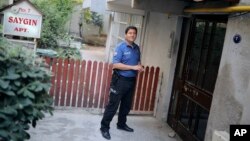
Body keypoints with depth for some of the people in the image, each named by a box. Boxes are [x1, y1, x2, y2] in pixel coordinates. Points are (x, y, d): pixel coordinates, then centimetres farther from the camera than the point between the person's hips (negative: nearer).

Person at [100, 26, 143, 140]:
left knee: (127, 105, 17)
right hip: (120, 80, -7)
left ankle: (121, 124, 35)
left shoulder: (136, 48, 8)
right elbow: (115, 65, -21)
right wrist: (133, 67, -22)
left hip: (131, 80, 7)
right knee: (113, 105, -2)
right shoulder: (120, 47, -13)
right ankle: (104, 127, 10)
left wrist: (139, 67, -3)